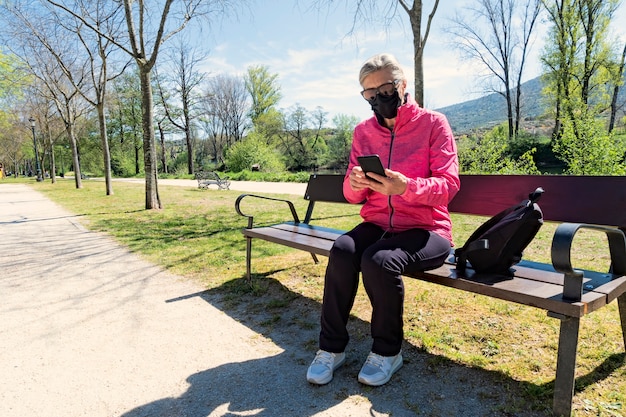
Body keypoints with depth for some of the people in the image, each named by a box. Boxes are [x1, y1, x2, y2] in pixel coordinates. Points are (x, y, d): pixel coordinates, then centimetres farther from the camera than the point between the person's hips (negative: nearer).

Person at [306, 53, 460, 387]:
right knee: (342, 250, -28)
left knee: (378, 260, -32)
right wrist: (355, 184, -17)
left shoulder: (434, 123, -2)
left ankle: (387, 350, -6)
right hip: (376, 224, 4)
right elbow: (352, 195, 8)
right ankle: (331, 346, -10)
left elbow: (448, 185, -11)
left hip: (425, 229, -3)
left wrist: (406, 187, -30)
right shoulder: (363, 131, 9)